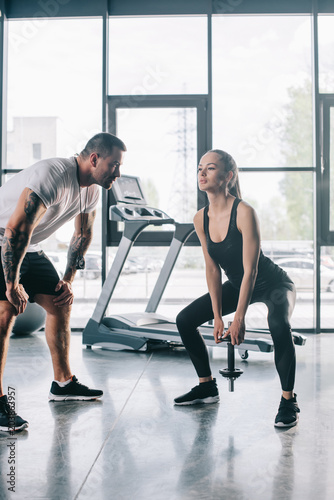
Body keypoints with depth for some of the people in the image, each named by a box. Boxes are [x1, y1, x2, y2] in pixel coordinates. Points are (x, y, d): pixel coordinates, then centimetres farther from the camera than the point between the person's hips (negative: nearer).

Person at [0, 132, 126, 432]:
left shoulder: (92, 189, -1)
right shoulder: (53, 176, -31)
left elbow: (83, 235, 13)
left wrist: (68, 280, 7)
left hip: (28, 248, 9)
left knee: (60, 303, 8)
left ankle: (63, 383, 20)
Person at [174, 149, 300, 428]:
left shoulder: (244, 212, -29)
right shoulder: (200, 219, -10)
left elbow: (250, 270, -29)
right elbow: (212, 269, -5)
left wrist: (239, 320, -29)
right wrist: (217, 317, -8)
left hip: (274, 284, -7)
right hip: (238, 285, 7)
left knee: (279, 327, -37)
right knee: (185, 320, 0)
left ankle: (288, 401, -18)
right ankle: (207, 387, 17)